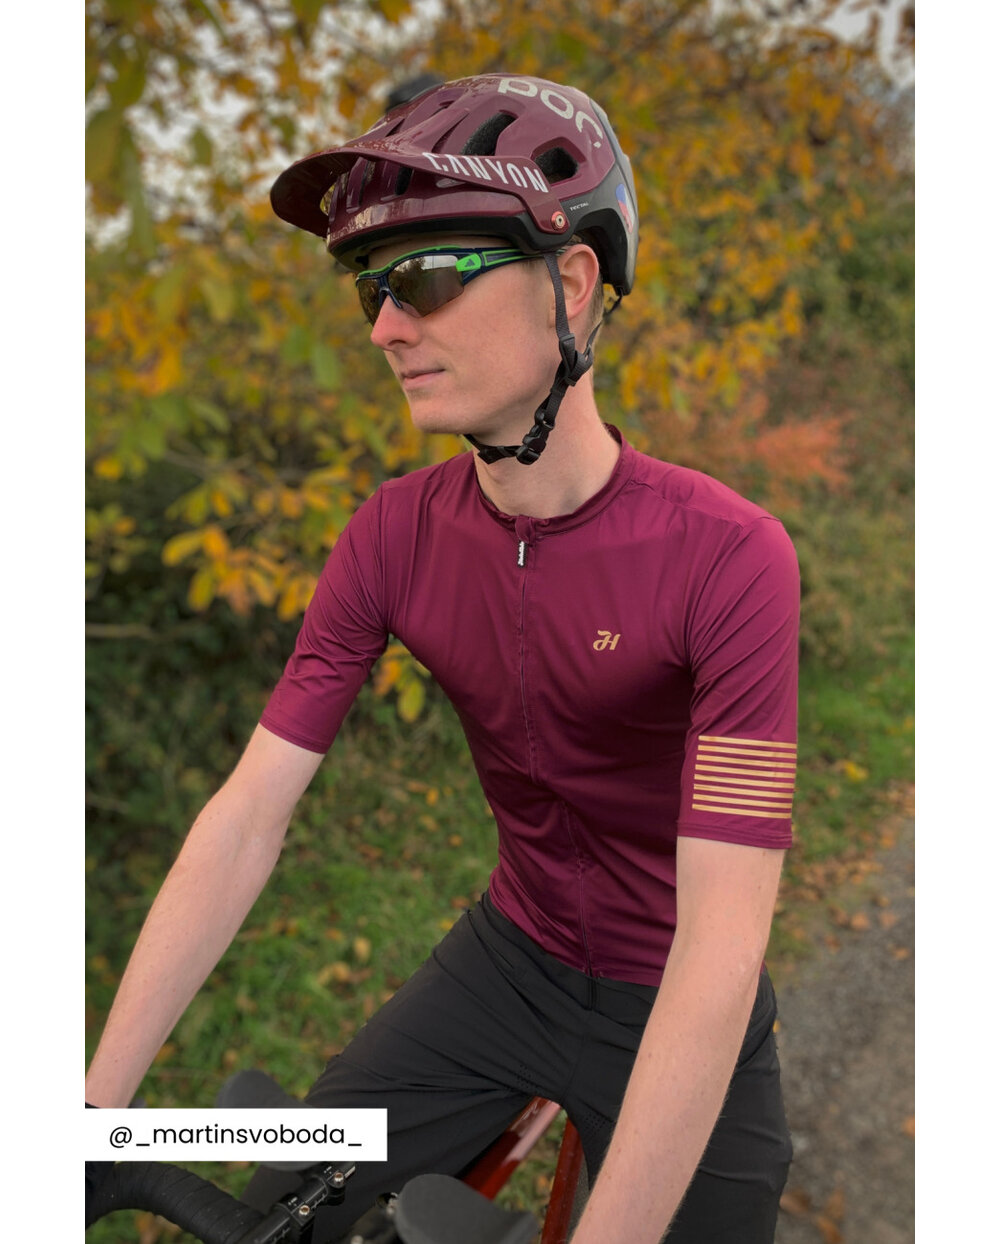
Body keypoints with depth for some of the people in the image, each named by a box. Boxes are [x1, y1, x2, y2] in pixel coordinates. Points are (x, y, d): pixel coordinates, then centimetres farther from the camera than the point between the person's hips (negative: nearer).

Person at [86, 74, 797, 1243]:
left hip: (672, 1008, -2)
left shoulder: (727, 557, -28)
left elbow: (720, 945, -30)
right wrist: (93, 1105, -15)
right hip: (511, 959, 3)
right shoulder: (394, 536, -14)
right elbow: (244, 822, -14)